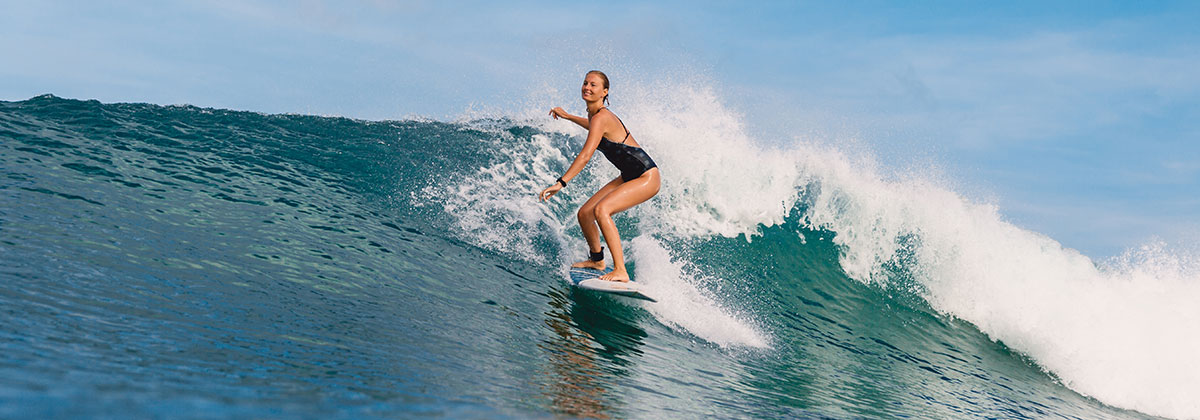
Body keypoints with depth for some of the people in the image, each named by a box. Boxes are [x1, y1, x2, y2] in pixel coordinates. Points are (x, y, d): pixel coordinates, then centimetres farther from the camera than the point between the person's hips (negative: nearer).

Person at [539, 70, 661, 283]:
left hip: (647, 178, -10)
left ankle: (620, 271, -31)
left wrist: (561, 183, -36)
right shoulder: (597, 115, 7)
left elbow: (586, 155, -31)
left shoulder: (601, 117, -21)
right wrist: (567, 116, 41)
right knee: (584, 214, 10)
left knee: (601, 209, -30)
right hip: (629, 177, 10)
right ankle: (597, 260, 36)